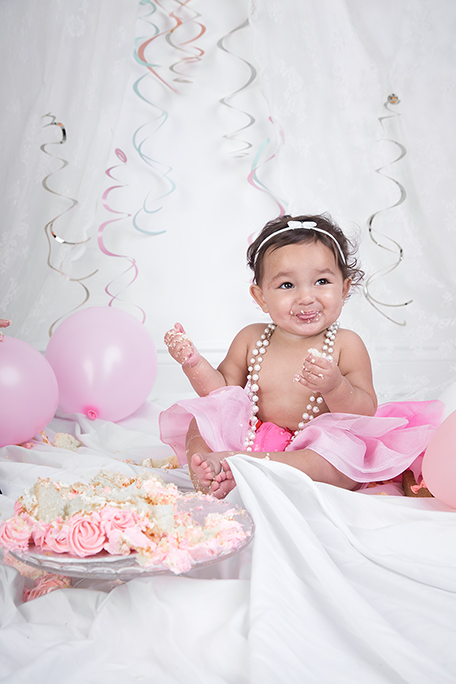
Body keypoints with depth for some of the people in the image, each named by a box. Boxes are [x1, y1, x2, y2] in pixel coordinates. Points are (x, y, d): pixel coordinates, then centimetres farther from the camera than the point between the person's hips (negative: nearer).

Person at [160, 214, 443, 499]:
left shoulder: (346, 346, -7)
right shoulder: (251, 339, 3)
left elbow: (366, 414, -12)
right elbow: (222, 391, 11)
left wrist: (335, 387, -32)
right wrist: (194, 363, -6)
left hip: (313, 450, -3)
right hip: (250, 438, 4)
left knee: (347, 457, -35)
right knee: (201, 426, -11)